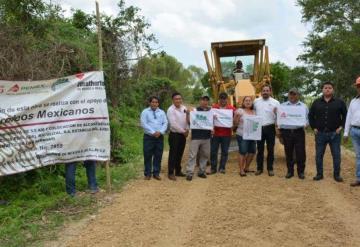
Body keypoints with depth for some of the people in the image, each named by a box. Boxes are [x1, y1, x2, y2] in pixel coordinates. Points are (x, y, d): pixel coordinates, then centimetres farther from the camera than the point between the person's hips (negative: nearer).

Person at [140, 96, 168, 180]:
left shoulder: (162, 112, 12)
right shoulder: (145, 112, 2)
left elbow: (165, 123, 3)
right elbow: (144, 124, -9)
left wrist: (160, 132, -14)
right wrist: (153, 132, -17)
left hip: (160, 137, 3)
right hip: (148, 137, -3)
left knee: (158, 156, 6)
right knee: (148, 156, 2)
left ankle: (156, 173, 17)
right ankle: (147, 174, 13)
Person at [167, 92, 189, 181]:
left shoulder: (184, 108, 6)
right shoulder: (171, 110, -14)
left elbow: (187, 120, 9)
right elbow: (173, 124, -19)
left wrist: (187, 130, -8)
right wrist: (183, 131, -14)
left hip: (183, 134, 6)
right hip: (174, 134, -6)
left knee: (180, 154, 14)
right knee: (173, 154, -1)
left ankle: (178, 171, 26)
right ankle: (171, 173, 7)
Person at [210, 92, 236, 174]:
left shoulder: (232, 108, 3)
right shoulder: (214, 107, 2)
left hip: (227, 133, 0)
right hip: (215, 133, 0)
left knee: (225, 151, 7)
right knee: (213, 151, 3)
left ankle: (222, 167, 19)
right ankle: (213, 168, 13)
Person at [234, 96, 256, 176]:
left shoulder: (254, 112, 14)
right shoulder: (239, 111, -3)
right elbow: (235, 124, -4)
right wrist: (237, 116, -20)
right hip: (242, 135, -6)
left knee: (252, 151, 7)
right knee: (243, 152, -7)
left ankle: (246, 168, 25)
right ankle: (241, 170, 3)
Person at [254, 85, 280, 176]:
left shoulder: (275, 102, -1)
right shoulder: (256, 101, 7)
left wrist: (276, 113, -24)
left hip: (270, 128, -1)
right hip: (259, 128, 2)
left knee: (270, 149, 5)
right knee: (260, 149, 8)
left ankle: (270, 168, 15)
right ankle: (259, 168, 17)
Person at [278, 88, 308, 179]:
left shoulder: (303, 106, 11)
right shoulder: (282, 105, 11)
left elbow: (308, 118, 7)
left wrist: (305, 124, -13)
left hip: (299, 131, 0)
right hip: (286, 131, 1)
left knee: (300, 153, -1)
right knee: (288, 153, 6)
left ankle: (301, 171, 12)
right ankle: (290, 171, 17)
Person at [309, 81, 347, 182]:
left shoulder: (339, 102, 1)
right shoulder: (316, 102, 6)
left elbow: (345, 115, 6)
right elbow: (311, 115, 13)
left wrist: (341, 126, -2)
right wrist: (314, 127, 5)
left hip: (335, 134, -1)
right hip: (320, 134, 1)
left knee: (336, 155, 4)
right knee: (319, 155, 6)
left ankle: (337, 175, 16)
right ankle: (319, 174, 17)